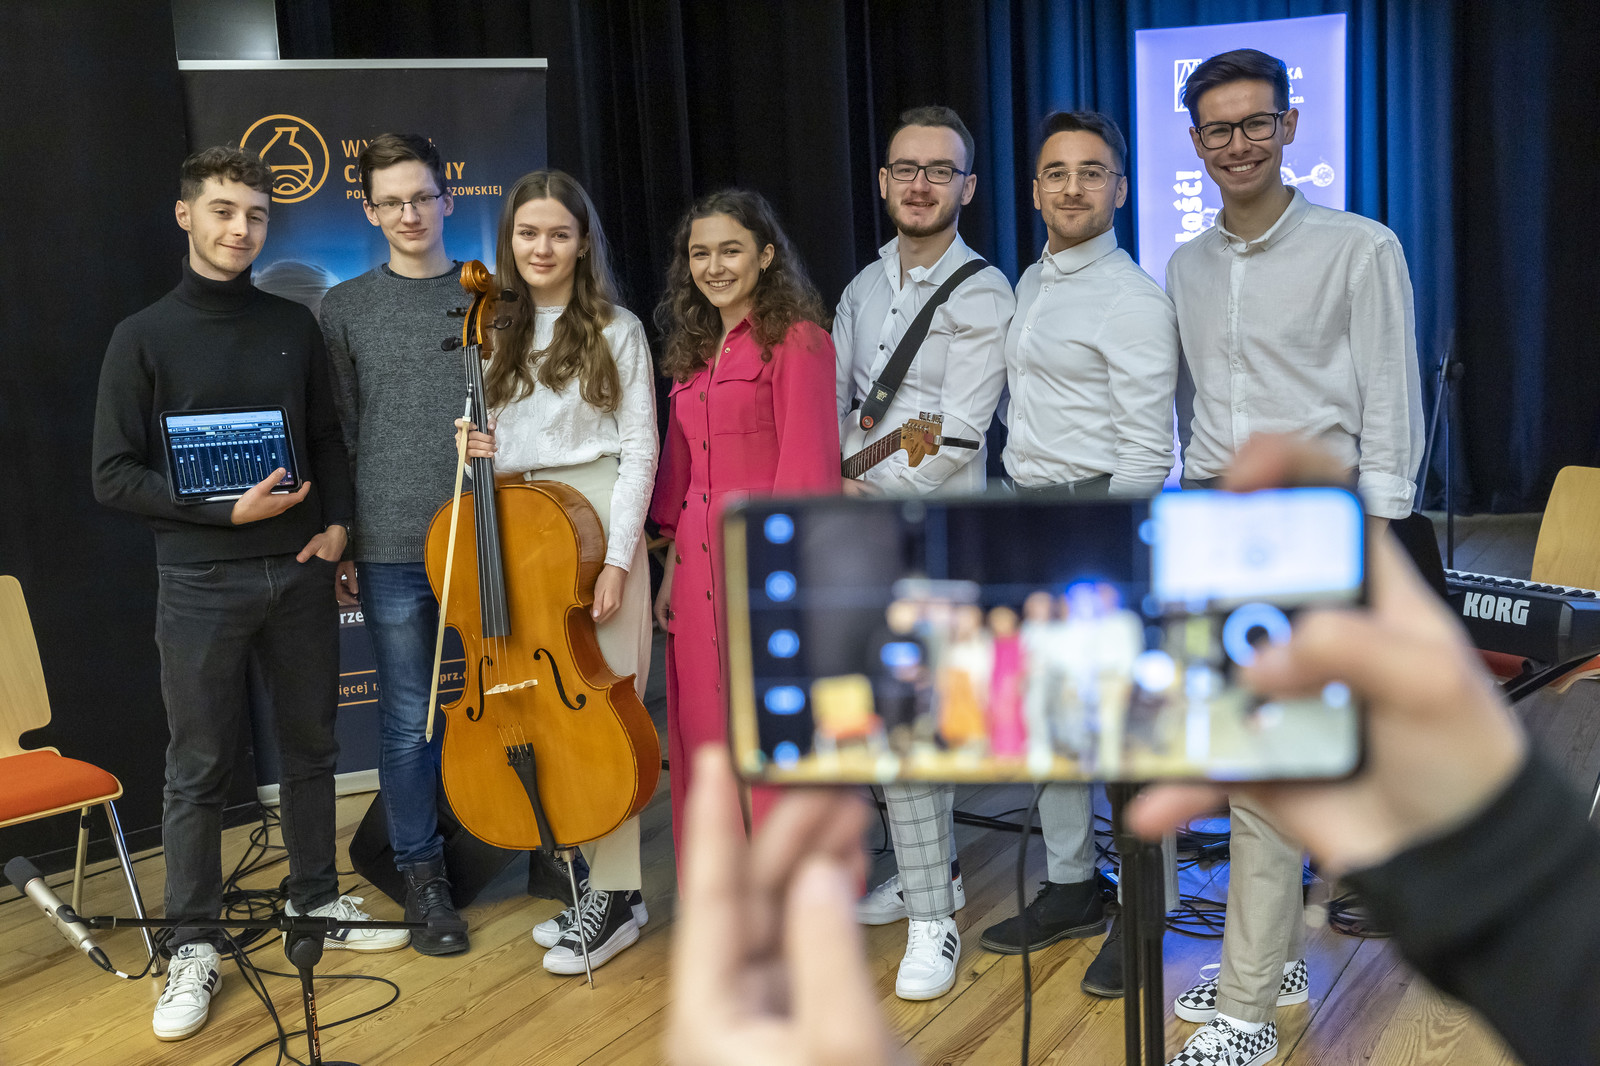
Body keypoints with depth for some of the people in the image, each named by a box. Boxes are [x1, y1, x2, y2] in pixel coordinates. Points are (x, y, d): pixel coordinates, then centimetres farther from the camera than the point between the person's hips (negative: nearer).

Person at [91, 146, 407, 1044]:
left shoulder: (294, 326, 7)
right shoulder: (145, 338, -4)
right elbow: (115, 474, -6)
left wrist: (337, 523, -2)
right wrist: (227, 508, -16)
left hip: (299, 572, 3)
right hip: (202, 582, -3)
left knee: (311, 747, 14)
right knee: (200, 770, 4)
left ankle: (317, 900, 31)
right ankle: (196, 946, 17)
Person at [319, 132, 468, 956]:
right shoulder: (347, 308, 5)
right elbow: (337, 435, 4)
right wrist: (339, 545, 1)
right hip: (390, 546, 0)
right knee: (409, 720, 6)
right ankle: (422, 872, 20)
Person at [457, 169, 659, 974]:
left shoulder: (616, 333, 0)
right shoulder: (498, 336, 13)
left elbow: (638, 449, -4)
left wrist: (618, 558, -12)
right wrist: (484, 453, -6)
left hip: (596, 523, -4)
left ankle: (615, 896, 2)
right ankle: (594, 878, 14)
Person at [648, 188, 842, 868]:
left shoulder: (796, 340, -8)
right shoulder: (694, 351, 16)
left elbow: (806, 467, -13)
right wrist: (672, 569, 15)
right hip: (701, 566, 7)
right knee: (705, 732, 12)